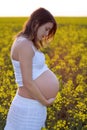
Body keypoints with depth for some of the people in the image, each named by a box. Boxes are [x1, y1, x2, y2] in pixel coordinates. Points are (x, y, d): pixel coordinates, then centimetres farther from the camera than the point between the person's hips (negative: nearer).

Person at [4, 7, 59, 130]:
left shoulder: (26, 42, 8)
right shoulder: (25, 45, -22)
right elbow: (27, 82, -24)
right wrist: (45, 102, -12)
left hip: (33, 101, 10)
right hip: (29, 106, -10)